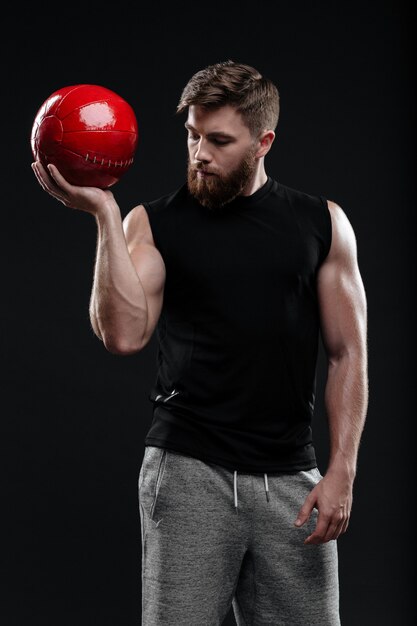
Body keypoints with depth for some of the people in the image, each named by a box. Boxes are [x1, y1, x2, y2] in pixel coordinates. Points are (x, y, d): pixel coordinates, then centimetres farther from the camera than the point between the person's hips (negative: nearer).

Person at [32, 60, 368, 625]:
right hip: (187, 473, -1)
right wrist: (103, 213, -15)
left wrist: (342, 471, -1)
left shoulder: (322, 224, 8)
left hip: (290, 480, 2)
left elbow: (347, 355, 8)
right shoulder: (154, 224, 4)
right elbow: (124, 334, -11)